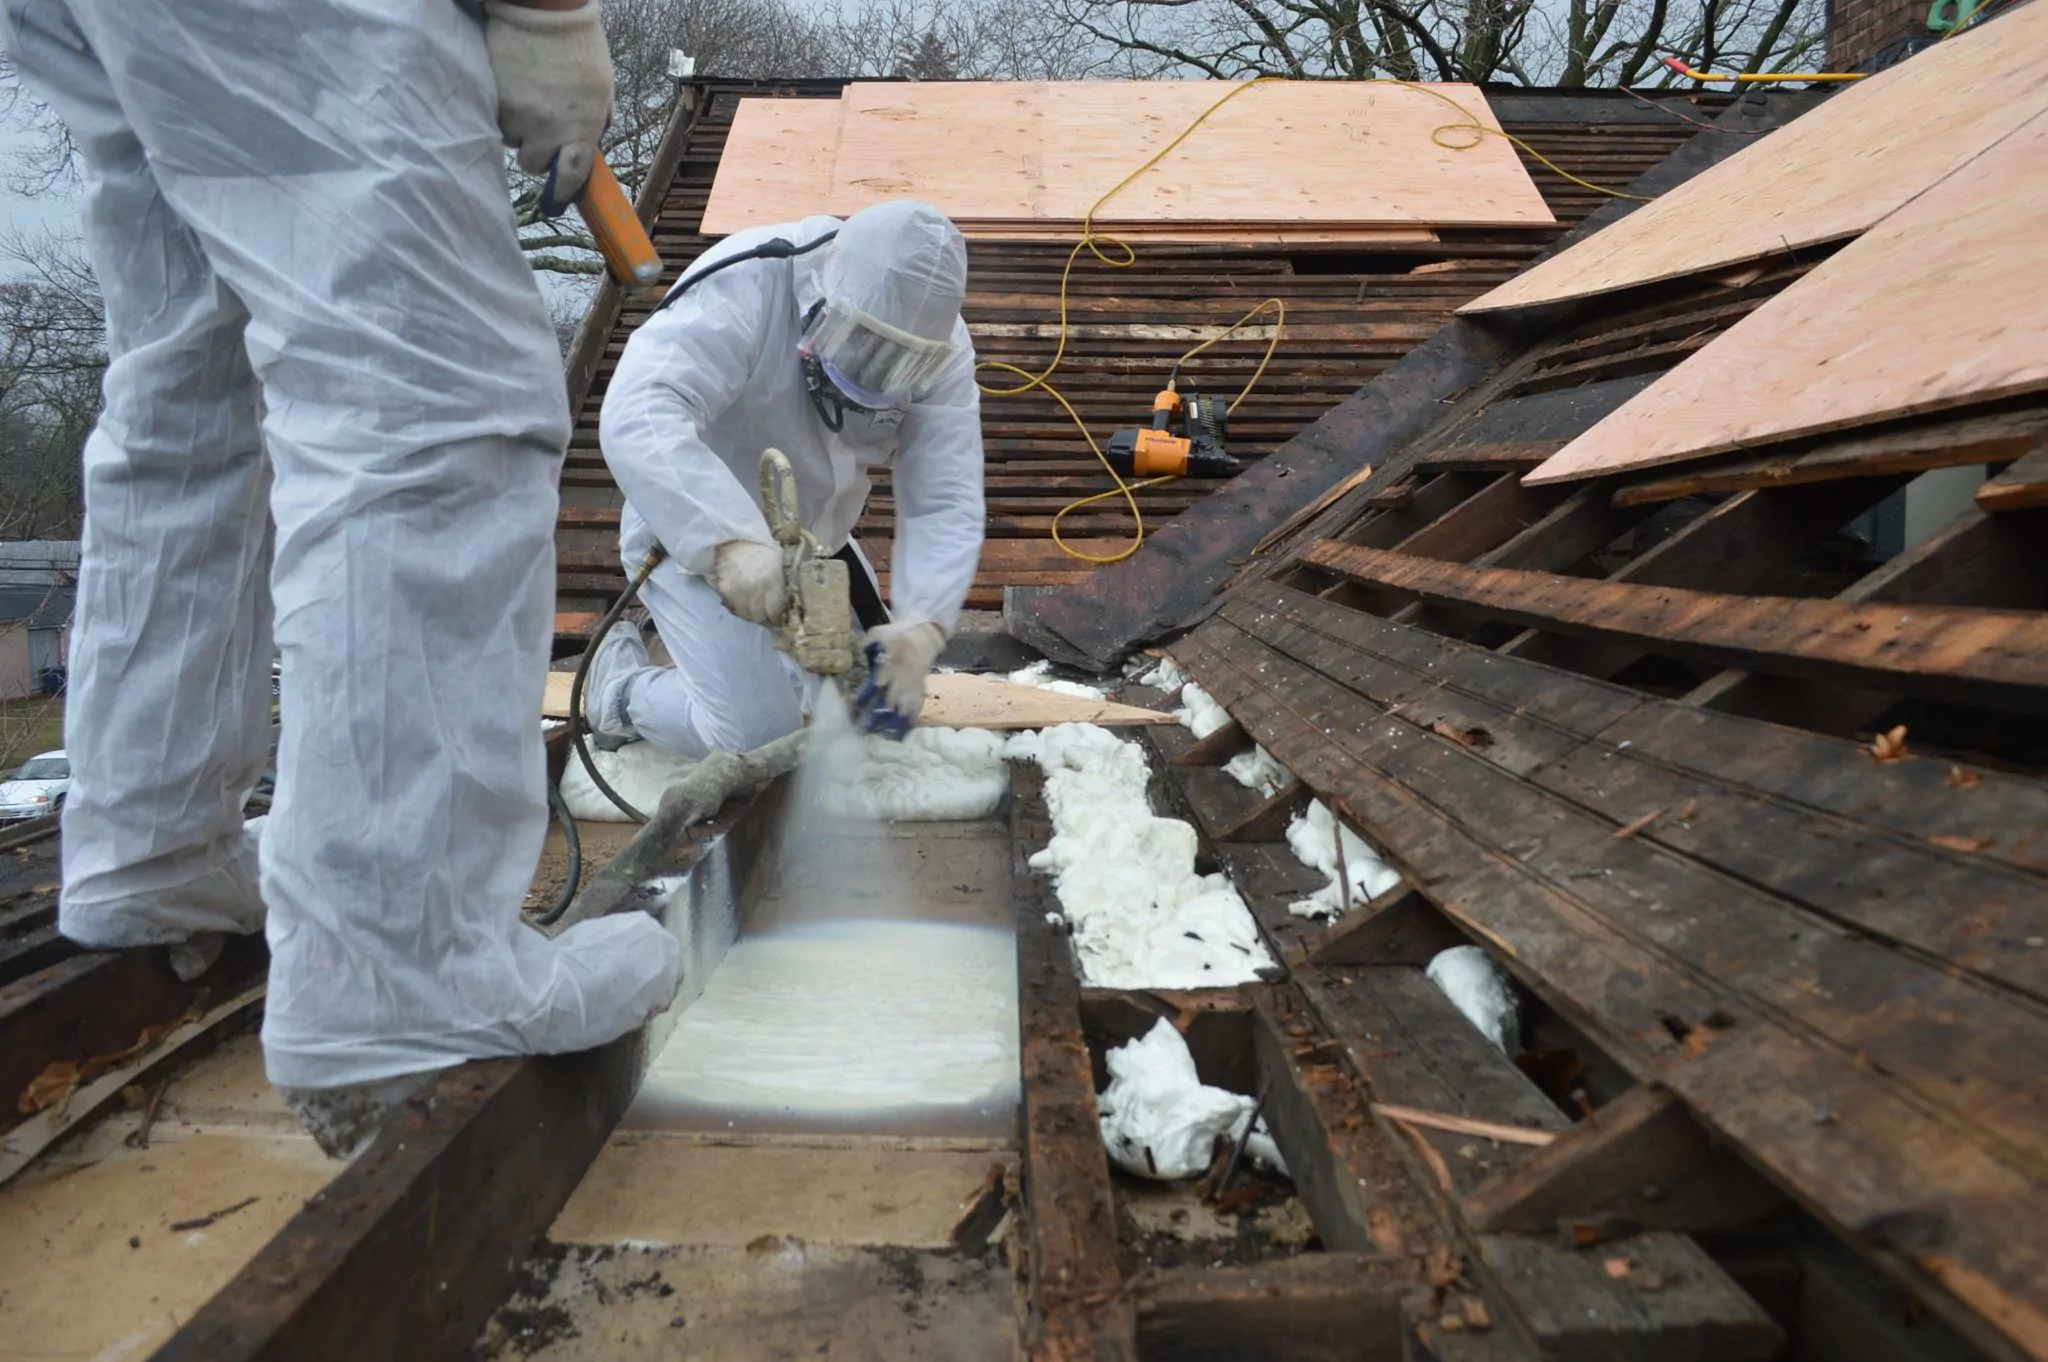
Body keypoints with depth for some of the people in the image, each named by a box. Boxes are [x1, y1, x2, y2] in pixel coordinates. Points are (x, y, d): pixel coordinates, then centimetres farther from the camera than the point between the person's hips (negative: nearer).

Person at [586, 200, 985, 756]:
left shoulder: (939, 350, -16)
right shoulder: (743, 291, -31)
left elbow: (945, 501, -21)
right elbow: (636, 416, -43)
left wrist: (920, 625, -38)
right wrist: (731, 540, -57)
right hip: (692, 535, -6)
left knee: (883, 707, 9)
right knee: (761, 737, -17)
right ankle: (620, 687, 13)